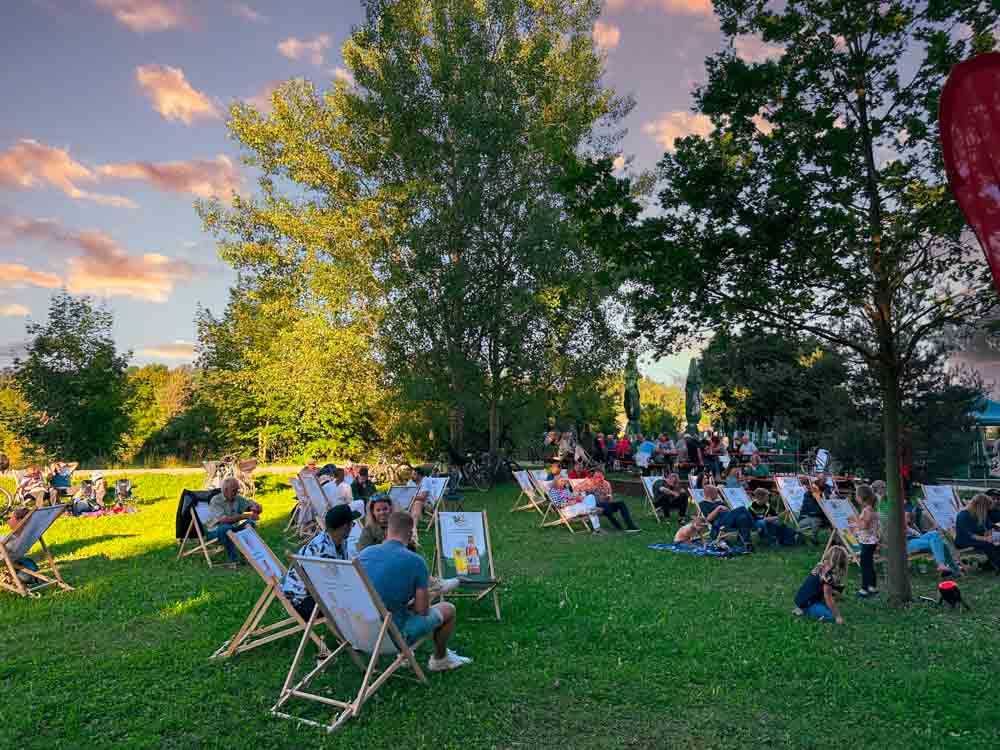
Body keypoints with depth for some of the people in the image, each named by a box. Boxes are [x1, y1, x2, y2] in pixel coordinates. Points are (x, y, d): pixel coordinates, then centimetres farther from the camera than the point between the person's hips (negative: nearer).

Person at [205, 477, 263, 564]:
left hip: (232, 530, 5)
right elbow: (224, 520, -31)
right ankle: (233, 559, -29)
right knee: (225, 527, -36)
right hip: (215, 532, -5)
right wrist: (246, 516, -36)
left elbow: (259, 508, -1)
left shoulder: (238, 498, 0)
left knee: (250, 522, -16)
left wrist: (256, 508, -27)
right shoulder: (216, 500, -15)